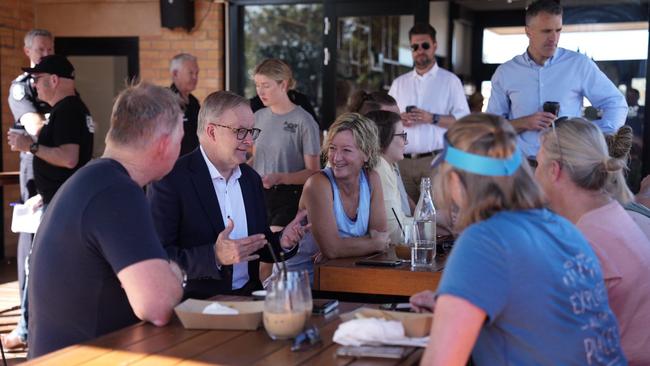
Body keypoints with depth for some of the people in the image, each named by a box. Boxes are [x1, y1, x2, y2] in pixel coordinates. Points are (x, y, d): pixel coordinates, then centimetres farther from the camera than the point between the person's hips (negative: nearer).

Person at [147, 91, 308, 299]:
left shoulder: (251, 178, 13)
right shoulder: (170, 179, -10)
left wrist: (282, 242, -2)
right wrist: (215, 256, -26)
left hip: (248, 297, 6)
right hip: (196, 301, -6)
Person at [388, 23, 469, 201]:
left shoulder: (450, 81, 6)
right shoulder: (399, 83, 17)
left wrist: (432, 118, -14)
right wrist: (398, 119, -4)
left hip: (435, 160, -3)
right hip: (403, 161, 3)